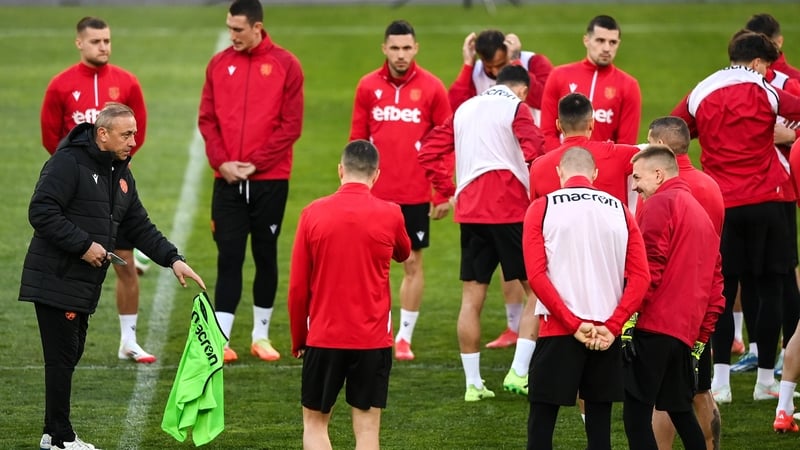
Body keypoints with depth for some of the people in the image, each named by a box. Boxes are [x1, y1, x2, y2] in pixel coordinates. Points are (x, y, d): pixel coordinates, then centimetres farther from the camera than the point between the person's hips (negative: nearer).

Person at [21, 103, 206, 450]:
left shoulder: (121, 174, 15)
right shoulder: (68, 163, -14)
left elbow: (139, 226, 18)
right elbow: (41, 212, -21)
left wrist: (172, 259, 5)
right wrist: (83, 245, -21)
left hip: (85, 285, 9)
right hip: (56, 281, -9)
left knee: (69, 356, 13)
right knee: (62, 357, -6)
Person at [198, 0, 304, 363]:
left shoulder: (285, 65, -3)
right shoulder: (219, 64, 6)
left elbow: (291, 125, -6)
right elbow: (207, 119, 6)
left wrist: (255, 163, -12)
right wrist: (221, 161, -9)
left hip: (269, 179, -2)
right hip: (228, 180, 2)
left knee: (266, 256, 7)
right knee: (228, 258, -1)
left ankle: (261, 335, 17)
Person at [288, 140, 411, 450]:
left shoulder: (313, 214, -4)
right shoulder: (389, 215, -5)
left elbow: (297, 287, -1)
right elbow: (403, 254, 18)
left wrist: (298, 339, 11)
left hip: (323, 338, 0)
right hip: (373, 340, 0)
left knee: (315, 422, 13)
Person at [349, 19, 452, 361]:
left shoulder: (431, 87, -2)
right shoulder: (368, 86, 3)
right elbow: (357, 139, 7)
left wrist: (442, 193, -2)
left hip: (415, 194, -1)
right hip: (376, 194, 1)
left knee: (413, 262, 4)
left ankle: (405, 337, 12)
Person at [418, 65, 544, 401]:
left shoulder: (464, 109, 17)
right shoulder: (516, 108, -1)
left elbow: (428, 153, 16)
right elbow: (533, 147, -19)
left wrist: (449, 190, 15)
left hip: (470, 211, 5)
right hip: (510, 210, -5)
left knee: (471, 298, 9)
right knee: (537, 289, 6)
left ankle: (473, 383, 8)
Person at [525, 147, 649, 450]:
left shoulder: (541, 209, 0)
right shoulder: (619, 210, 8)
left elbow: (536, 275, -10)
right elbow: (640, 277, -1)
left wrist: (573, 323, -10)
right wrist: (612, 325, -6)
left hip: (558, 332, -3)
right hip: (607, 333, 3)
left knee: (542, 418, 3)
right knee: (599, 422, 7)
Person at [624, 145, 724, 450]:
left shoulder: (659, 205, -3)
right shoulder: (701, 213, 23)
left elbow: (649, 268, -15)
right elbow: (715, 285, 22)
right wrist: (702, 337, 23)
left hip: (653, 327, -9)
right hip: (686, 331, 9)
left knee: (636, 412, -9)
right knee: (680, 411, 19)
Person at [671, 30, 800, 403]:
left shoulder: (700, 96, 4)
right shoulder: (765, 93, -4)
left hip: (721, 205, 2)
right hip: (765, 203, -2)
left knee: (723, 291, 6)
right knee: (769, 290, 6)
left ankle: (720, 380, -2)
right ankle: (765, 380, 6)